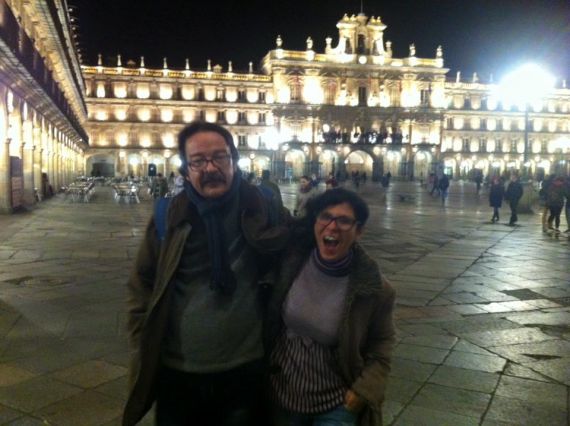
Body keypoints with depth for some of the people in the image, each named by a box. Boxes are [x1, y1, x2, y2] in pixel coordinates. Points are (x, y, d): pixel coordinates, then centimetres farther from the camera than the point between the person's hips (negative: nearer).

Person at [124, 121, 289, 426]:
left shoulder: (262, 208, -8)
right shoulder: (168, 217, -6)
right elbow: (141, 287, 3)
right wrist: (144, 352, -1)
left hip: (245, 370, 0)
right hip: (177, 373, 1)